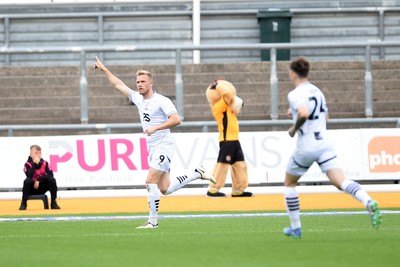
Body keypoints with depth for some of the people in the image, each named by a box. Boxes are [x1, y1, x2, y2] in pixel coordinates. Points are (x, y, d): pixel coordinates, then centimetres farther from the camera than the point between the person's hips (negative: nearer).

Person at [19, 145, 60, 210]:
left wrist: (39, 180, -22)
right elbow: (29, 176, -28)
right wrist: (35, 164, -29)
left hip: (42, 187, 2)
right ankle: (23, 203, -21)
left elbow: (50, 174, -15)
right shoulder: (28, 164, -11)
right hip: (32, 188, -2)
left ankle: (53, 202, -14)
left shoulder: (45, 163, -4)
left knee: (52, 180, -23)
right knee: (27, 181, -34)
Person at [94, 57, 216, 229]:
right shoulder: (138, 98, 12)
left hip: (164, 146, -8)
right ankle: (197, 174, 21)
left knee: (150, 181, -15)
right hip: (152, 149, 8)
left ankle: (153, 221, -10)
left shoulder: (162, 101, -10)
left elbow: (176, 120, -19)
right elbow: (118, 84, 21)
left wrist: (156, 127, -23)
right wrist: (104, 69, 24)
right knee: (165, 189, 5)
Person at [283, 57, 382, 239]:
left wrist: (294, 129, -11)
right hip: (324, 145, 5)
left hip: (306, 147, -5)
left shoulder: (295, 94, -10)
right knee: (340, 181, -9)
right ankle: (369, 203, -37)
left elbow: (304, 114, -29)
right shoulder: (317, 91, 14)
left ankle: (295, 228, 22)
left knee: (289, 183, 18)